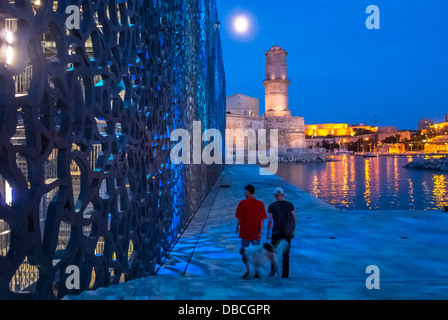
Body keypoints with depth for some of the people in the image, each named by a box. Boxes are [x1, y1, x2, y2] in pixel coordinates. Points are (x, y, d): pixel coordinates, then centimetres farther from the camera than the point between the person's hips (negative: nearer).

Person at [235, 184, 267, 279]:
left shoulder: (242, 203, -10)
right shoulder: (260, 204, -2)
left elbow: (239, 218, -7)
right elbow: (262, 219, -4)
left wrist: (237, 228, 9)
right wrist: (260, 232, -2)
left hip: (245, 232, -2)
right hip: (256, 233, 3)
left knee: (244, 251, 13)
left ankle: (248, 270, 5)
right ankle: (257, 272, 17)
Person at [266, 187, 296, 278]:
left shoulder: (272, 206, -5)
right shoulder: (289, 204, 1)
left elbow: (270, 221, -9)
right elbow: (295, 219, 0)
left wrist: (268, 233, 1)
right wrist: (293, 231, 9)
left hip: (276, 232, -2)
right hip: (287, 233, 2)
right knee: (285, 254, 11)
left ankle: (273, 269, 2)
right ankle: (285, 274, 11)